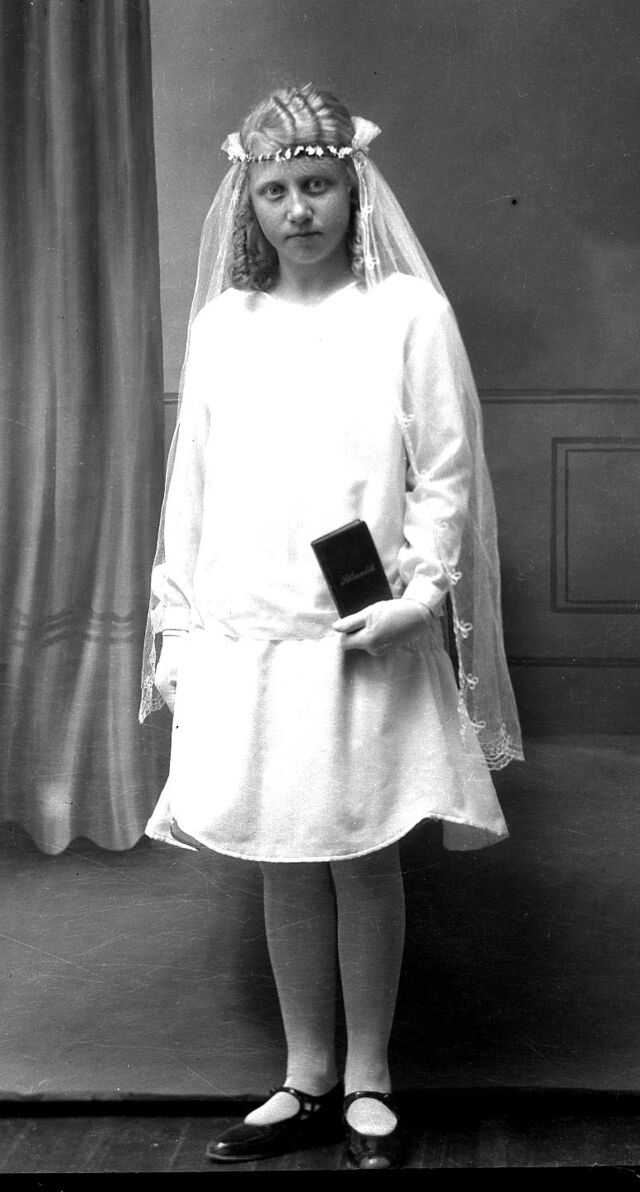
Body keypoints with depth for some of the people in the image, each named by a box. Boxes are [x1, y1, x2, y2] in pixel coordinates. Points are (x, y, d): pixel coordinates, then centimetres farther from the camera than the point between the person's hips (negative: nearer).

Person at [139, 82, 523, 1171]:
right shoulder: (221, 322, 8)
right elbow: (190, 484, 11)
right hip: (245, 638, 4)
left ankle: (367, 1086, 24)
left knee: (365, 864, 7)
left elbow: (447, 478, -3)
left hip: (366, 642, -3)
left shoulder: (408, 312, -3)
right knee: (284, 867, 12)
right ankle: (305, 1083, 27)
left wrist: (419, 596, -14)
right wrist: (174, 629, 9)